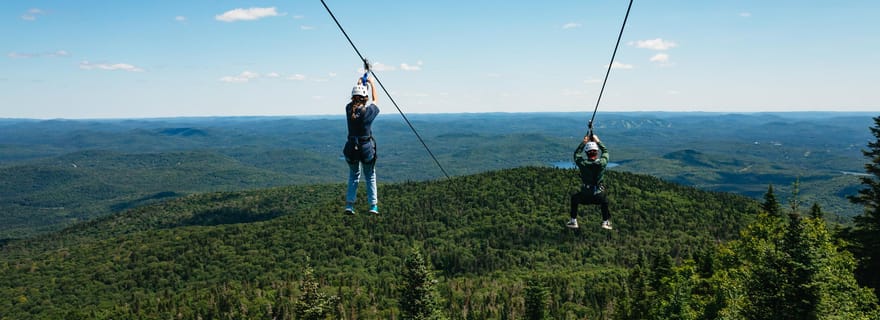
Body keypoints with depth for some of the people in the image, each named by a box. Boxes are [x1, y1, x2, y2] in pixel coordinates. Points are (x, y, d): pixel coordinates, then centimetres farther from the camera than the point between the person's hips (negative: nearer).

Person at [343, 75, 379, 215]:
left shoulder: (349, 109, -5)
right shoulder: (369, 110, -11)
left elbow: (353, 101, 19)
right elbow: (374, 101, 12)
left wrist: (358, 84, 31)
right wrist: (371, 84, 25)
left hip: (351, 147, 3)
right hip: (367, 148, -2)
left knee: (353, 176, 19)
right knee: (370, 177, 14)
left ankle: (349, 205, 13)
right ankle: (373, 206, 11)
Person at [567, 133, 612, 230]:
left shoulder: (582, 164, -15)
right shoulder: (602, 163, -14)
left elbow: (576, 154, 8)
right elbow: (605, 152, 9)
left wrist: (583, 142, 13)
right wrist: (598, 141, 15)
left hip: (585, 197, -1)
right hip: (599, 196, 1)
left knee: (574, 198, 29)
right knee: (605, 201, 34)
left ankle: (573, 221, 28)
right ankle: (605, 222, 32)